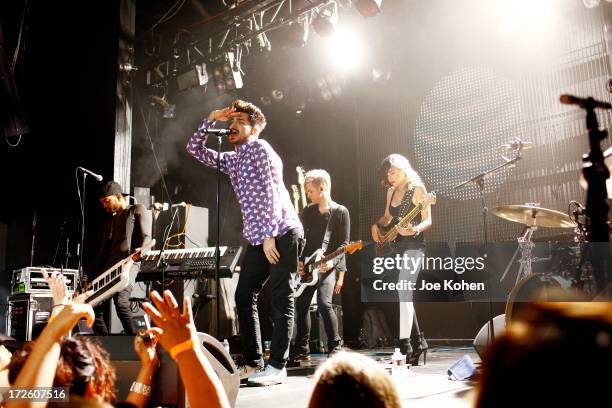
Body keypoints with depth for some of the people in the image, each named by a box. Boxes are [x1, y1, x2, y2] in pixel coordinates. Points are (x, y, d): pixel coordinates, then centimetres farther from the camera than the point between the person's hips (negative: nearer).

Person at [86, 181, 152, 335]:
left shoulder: (138, 210, 10)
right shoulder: (109, 222, 30)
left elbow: (146, 237, -2)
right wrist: (89, 276, 16)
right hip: (109, 266, 8)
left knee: (120, 301, -28)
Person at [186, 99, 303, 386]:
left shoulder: (260, 148, -4)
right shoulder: (232, 159, 20)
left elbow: (271, 193, -14)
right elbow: (195, 149, 26)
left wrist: (269, 235, -19)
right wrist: (211, 120, 15)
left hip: (280, 232, -9)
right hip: (258, 238, 9)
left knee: (281, 300, -4)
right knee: (244, 296, 7)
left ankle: (277, 366, 0)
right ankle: (252, 363, 14)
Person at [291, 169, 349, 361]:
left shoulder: (340, 212, -4)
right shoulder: (308, 211, 10)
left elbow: (344, 244, -6)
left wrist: (332, 261, -20)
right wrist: (299, 260, -3)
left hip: (328, 266, -5)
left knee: (324, 304, -19)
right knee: (301, 304, 5)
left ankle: (335, 347, -4)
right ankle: (302, 348, 19)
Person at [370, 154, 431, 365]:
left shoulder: (417, 188, -7)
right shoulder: (391, 191, 14)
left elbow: (428, 221, -11)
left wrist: (414, 231, -29)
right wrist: (377, 225, 1)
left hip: (413, 246, -8)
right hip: (395, 246, 8)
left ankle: (405, 346, -18)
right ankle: (419, 341, 23)